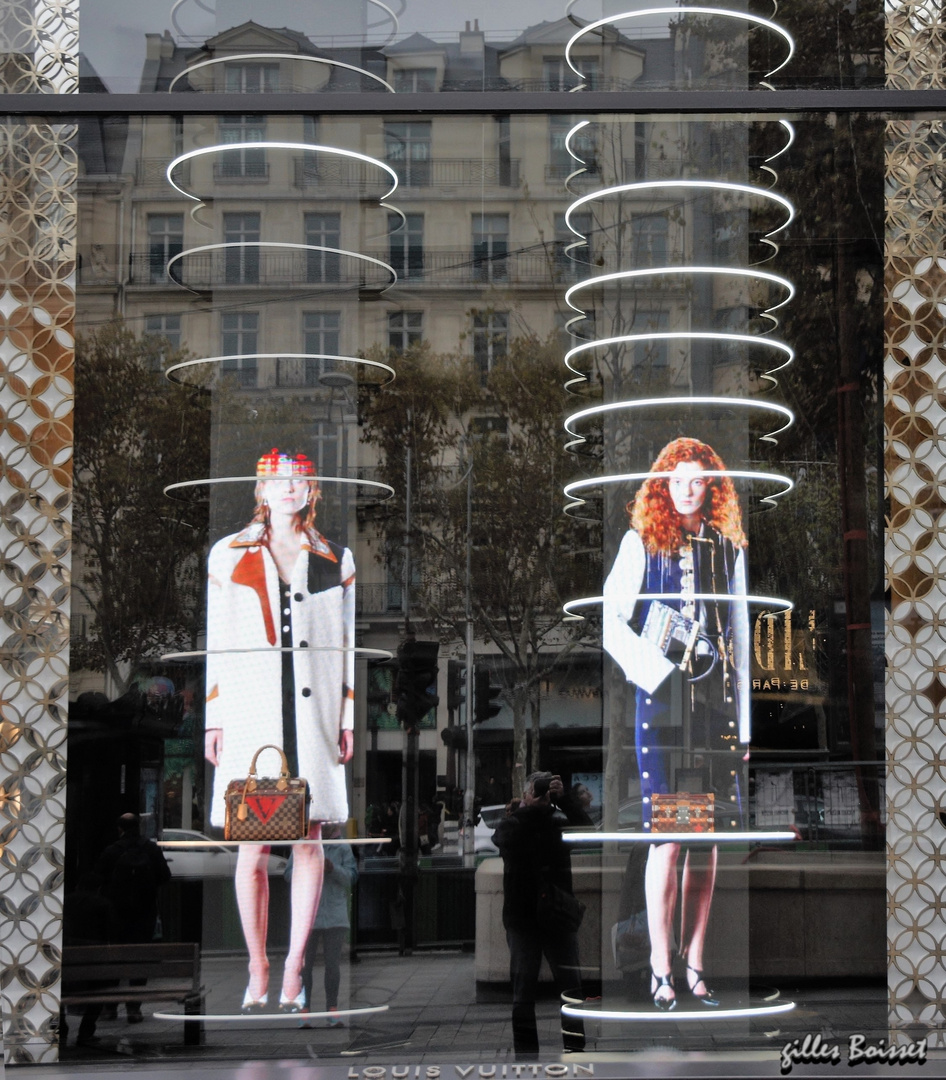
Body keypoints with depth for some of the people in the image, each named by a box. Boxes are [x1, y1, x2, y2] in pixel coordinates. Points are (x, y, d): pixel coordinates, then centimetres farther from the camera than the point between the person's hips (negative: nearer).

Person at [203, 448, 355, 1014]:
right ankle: (258, 971, 8)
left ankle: (294, 970, 6)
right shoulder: (228, 555, 9)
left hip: (314, 713, 1)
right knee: (253, 847, -2)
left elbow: (348, 645, 11)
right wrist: (214, 718, 3)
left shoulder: (336, 560, 11)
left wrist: (349, 717, 5)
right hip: (250, 715, -1)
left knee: (309, 841, -1)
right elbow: (216, 642, 8)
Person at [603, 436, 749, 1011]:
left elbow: (739, 635, 15)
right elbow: (611, 622, -1)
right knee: (668, 837, -7)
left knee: (708, 838, 4)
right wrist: (657, 670, -13)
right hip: (661, 701, -4)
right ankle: (661, 971, -1)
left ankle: (695, 967, 10)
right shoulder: (641, 543, 3)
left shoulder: (729, 548, 14)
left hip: (715, 703, 4)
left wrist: (743, 720, 12)